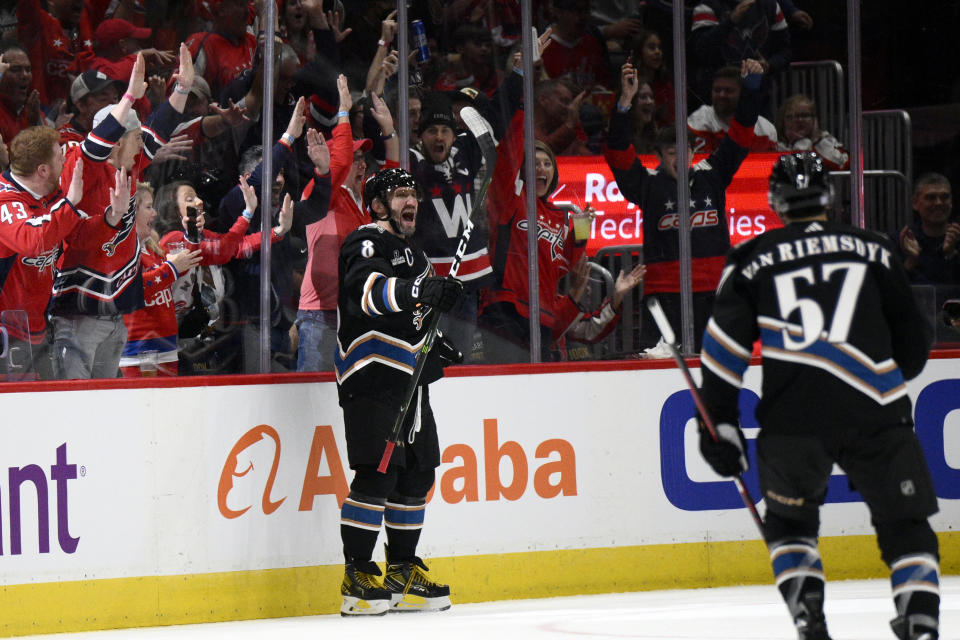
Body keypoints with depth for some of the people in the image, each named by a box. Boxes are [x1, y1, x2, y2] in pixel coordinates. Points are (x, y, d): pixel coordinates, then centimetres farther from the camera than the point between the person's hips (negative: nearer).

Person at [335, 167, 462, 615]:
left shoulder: (411, 251, 21)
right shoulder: (367, 243, -9)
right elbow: (366, 290, -31)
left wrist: (429, 341, 22)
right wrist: (419, 291, -44)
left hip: (410, 379, 10)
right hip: (372, 377, -10)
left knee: (417, 474, 10)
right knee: (378, 474, -14)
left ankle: (403, 574, 19)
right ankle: (357, 578, -10)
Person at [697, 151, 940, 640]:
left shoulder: (752, 259, 9)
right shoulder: (872, 250, 12)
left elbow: (726, 347, 4)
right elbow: (913, 341, 18)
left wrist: (720, 424, 10)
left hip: (793, 421, 0)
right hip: (875, 414, 0)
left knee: (789, 522, 21)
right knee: (905, 524, 9)